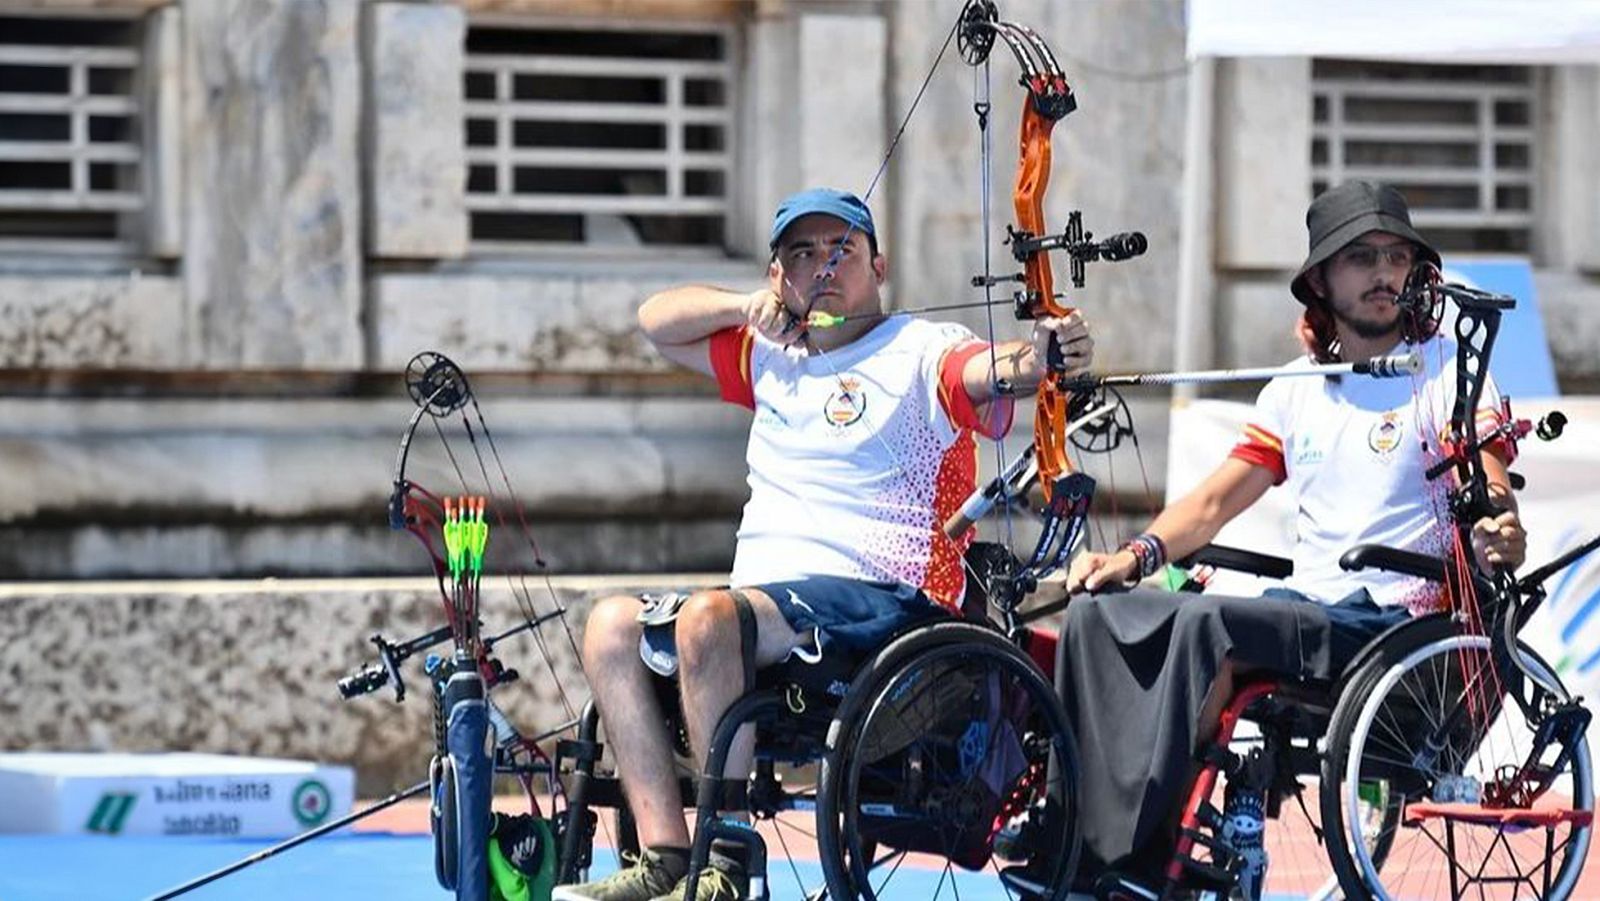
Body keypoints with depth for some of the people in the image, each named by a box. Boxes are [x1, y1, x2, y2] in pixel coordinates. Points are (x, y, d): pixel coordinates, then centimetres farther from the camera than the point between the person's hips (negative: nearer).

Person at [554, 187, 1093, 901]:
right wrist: (746, 306, 9)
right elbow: (657, 320, 29)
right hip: (765, 600, 8)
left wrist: (1040, 357, -47)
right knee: (613, 625, -8)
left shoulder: (919, 353, -1)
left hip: (878, 597, -8)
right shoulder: (774, 357, 22)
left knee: (708, 618, -31)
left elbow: (983, 369, -23)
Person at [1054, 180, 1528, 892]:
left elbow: (1492, 499, -12)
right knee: (1096, 612, -14)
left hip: (1391, 626, -6)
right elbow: (1217, 499, 15)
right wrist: (1135, 555, -4)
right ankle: (1077, 846, -19)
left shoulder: (1446, 371, 1)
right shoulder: (1295, 391, 17)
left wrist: (1501, 540, -36)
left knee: (1205, 624, -33)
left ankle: (1142, 856, -30)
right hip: (1304, 608, 6)